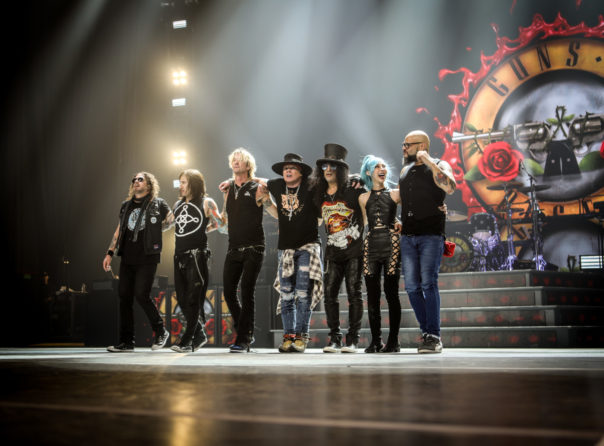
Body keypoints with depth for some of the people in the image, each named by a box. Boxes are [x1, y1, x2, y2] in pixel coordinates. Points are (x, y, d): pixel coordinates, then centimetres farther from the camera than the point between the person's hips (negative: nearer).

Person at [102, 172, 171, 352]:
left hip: (147, 258, -5)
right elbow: (119, 231, 20)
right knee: (124, 296, 1)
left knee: (142, 295, -14)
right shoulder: (126, 206, 17)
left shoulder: (158, 204, 3)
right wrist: (110, 253, 14)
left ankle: (161, 332, 6)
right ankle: (126, 342, 7)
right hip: (127, 258, 5)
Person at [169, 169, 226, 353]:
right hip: (179, 255, 7)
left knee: (193, 299, -7)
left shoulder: (206, 203, -1)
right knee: (182, 298, 8)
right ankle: (199, 335, 21)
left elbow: (220, 224, -2)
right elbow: (167, 223, 25)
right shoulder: (178, 204, 18)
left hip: (197, 254, -7)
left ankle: (187, 341, -7)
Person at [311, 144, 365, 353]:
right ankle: (334, 338, 8)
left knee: (353, 292, -1)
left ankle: (353, 339, 5)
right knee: (329, 292, -1)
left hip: (354, 250, -4)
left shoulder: (353, 189, -5)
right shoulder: (319, 194, 10)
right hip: (333, 252, 5)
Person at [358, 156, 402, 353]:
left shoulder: (395, 194, 10)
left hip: (391, 243, -2)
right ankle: (375, 340, 6)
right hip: (371, 244, 2)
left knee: (391, 292, -6)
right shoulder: (363, 198, 15)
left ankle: (393, 341, -1)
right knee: (372, 294, 0)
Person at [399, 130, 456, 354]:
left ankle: (434, 337, -12)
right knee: (412, 286, 1)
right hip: (407, 235, 6)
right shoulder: (405, 171, 21)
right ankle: (427, 333, 9)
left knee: (428, 283, -15)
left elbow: (449, 187, -18)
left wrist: (428, 161, -16)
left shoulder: (439, 165, 3)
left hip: (431, 234, -6)